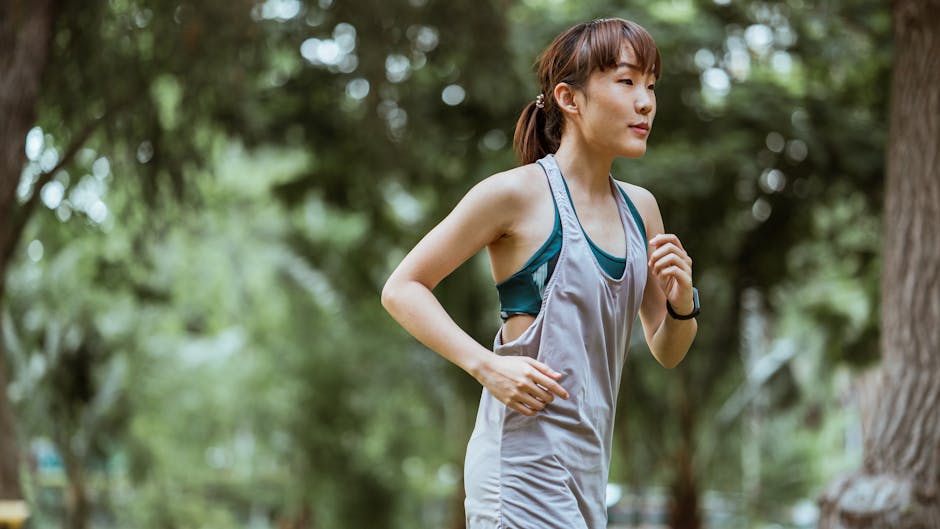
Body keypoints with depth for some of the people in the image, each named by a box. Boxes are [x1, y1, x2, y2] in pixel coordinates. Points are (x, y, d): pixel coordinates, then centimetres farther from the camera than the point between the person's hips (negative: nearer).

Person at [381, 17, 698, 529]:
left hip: (586, 468, 7)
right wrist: (487, 366, -17)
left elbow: (667, 352, 20)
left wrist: (681, 302, -3)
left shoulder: (639, 209, 12)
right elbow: (401, 289, -5)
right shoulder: (518, 193, -8)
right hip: (523, 462, -7)